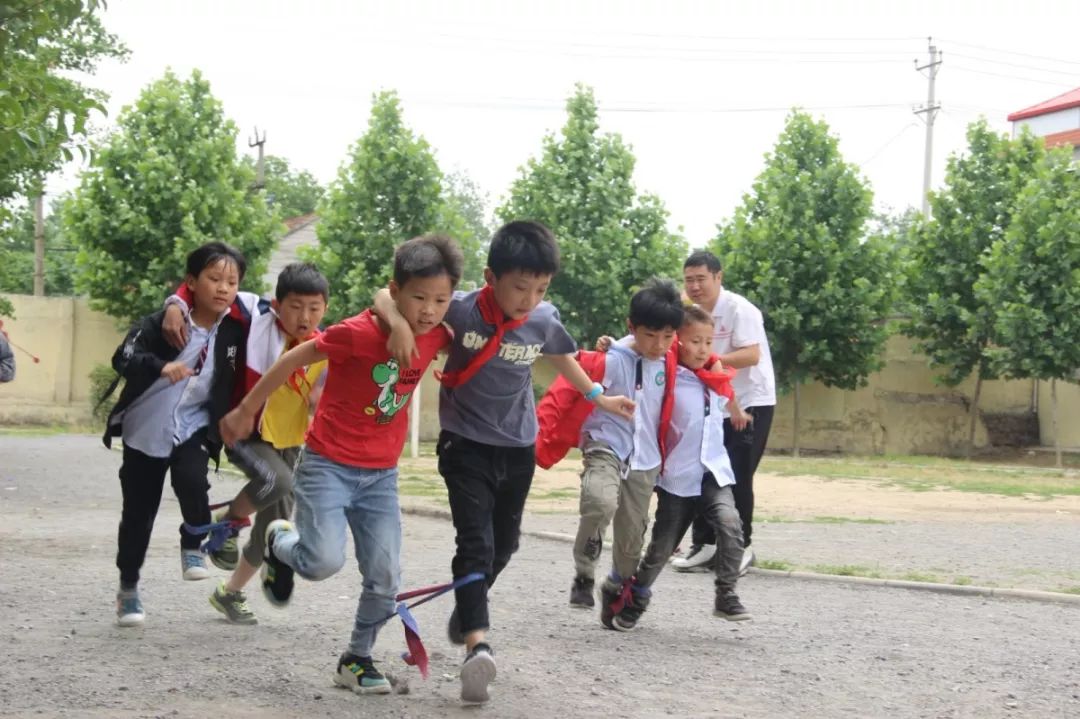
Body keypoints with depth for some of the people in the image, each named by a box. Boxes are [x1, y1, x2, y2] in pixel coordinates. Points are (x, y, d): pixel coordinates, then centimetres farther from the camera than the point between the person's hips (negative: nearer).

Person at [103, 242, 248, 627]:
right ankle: (128, 589, 24)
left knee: (193, 483, -28)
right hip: (145, 430, -1)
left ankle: (193, 546, 1)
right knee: (138, 512, 6)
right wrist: (161, 366, -40)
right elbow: (123, 358, -24)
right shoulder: (163, 323, -15)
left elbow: (238, 382, 9)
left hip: (193, 429, 1)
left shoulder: (234, 332, -5)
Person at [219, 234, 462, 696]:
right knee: (324, 562, -19)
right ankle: (281, 542, 16)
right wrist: (246, 411, -5)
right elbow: (295, 360, -11)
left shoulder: (436, 338, -5)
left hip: (381, 475, 5)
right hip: (328, 463, -5)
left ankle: (356, 659, 20)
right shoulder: (360, 333, -21)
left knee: (386, 576, -1)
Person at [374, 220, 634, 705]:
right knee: (475, 540, -17)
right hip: (466, 442, -4)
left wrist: (599, 398, 24)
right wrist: (399, 322, -40)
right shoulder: (461, 309, -20)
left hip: (518, 445, 4)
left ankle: (465, 613, 42)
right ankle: (477, 643, -26)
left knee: (504, 541, 17)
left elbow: (562, 358, 13)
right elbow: (387, 296, -18)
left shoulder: (544, 320, -10)